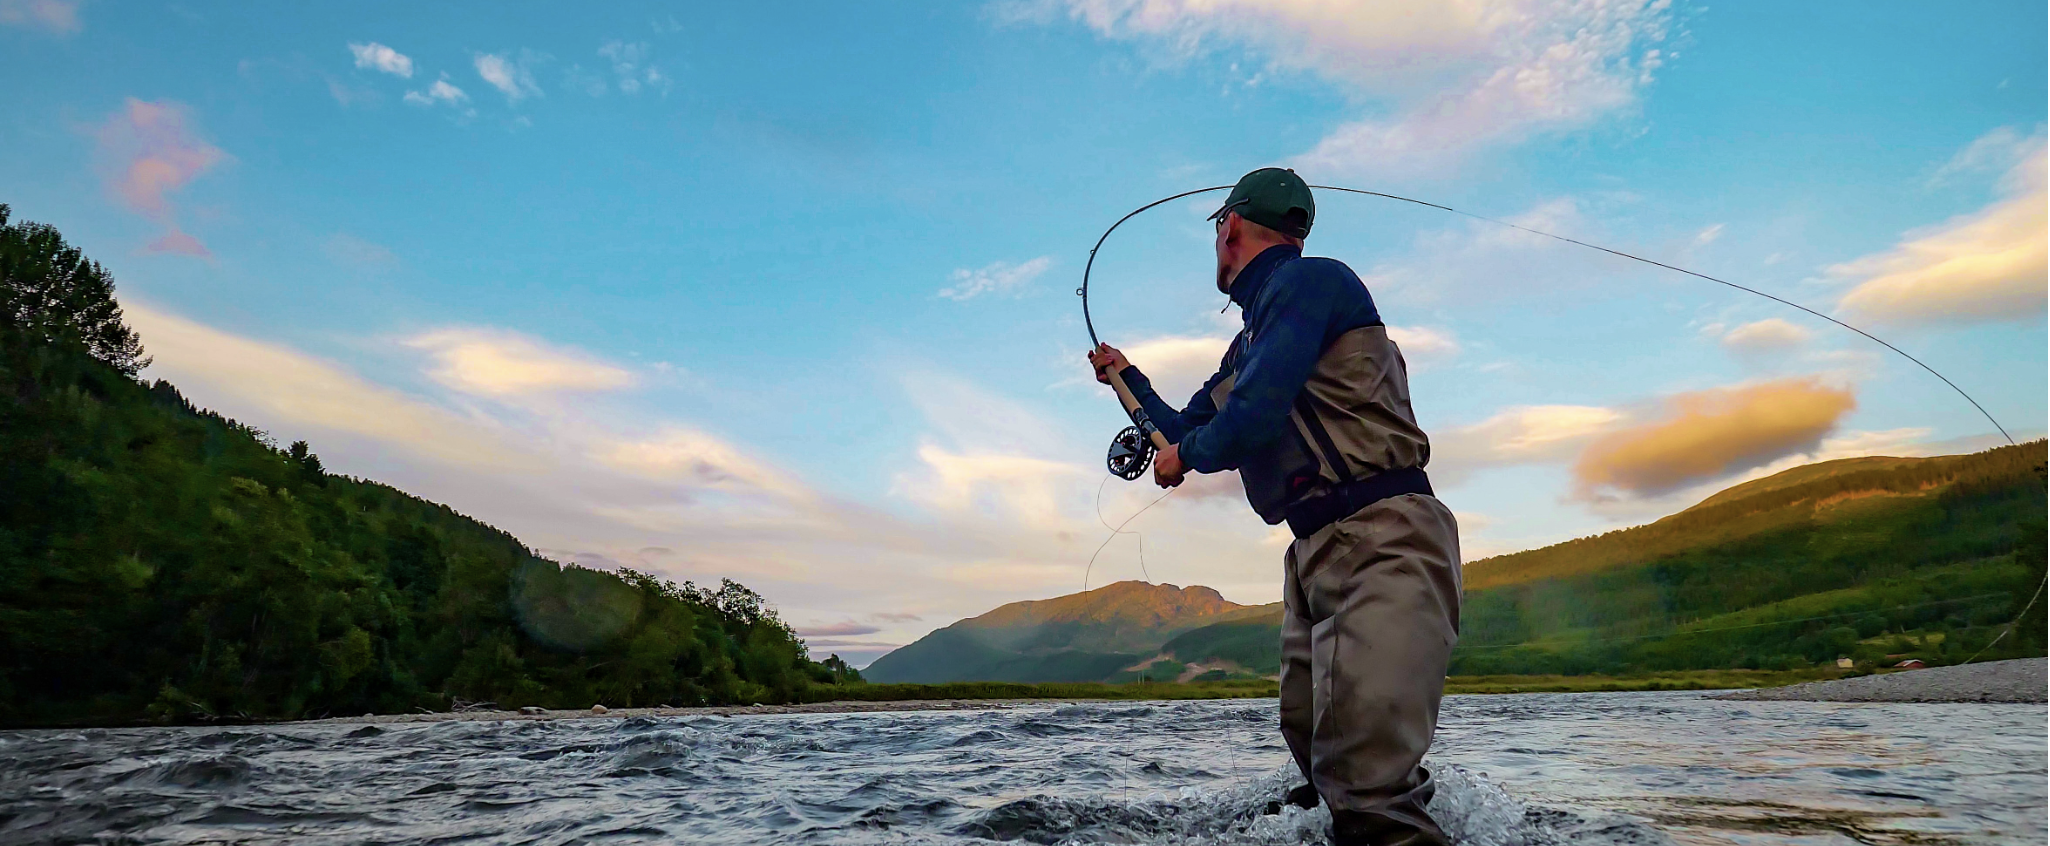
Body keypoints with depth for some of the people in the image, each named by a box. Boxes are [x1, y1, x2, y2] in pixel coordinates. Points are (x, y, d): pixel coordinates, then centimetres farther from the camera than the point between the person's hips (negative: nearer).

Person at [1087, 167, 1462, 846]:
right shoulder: (1250, 340, 22)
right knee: (1319, 761, 12)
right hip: (1316, 556, 10)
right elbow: (1187, 431, 35)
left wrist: (1185, 456, 3)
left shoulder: (1308, 280, -6)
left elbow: (1248, 424, -18)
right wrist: (1127, 376, 45)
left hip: (1382, 542, -10)